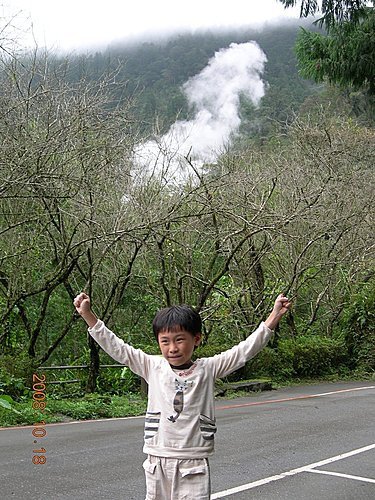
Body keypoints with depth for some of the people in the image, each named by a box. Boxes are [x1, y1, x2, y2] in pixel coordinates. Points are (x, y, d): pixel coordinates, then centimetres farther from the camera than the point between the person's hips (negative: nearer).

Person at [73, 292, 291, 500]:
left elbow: (245, 349, -3)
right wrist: (88, 315, -3)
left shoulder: (208, 369, 0)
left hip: (194, 463, -1)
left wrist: (274, 316, -9)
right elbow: (116, 348, 1)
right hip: (158, 461, 2)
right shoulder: (153, 367, 2)